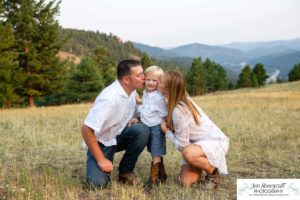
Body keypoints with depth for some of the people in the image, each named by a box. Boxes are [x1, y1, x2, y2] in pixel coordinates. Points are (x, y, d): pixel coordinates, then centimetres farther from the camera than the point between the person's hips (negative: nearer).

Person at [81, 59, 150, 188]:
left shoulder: (131, 91, -4)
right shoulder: (109, 98, -29)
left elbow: (133, 114, 17)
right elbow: (86, 129, -30)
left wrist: (133, 120, -10)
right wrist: (101, 160, -26)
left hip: (119, 136, 6)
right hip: (101, 143, -6)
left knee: (142, 130, -24)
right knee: (99, 182, -25)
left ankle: (125, 172, -5)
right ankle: (104, 165, 11)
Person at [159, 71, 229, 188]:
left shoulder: (178, 111, -30)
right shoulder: (181, 99, -5)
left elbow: (182, 145, -24)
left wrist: (166, 131, -11)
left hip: (216, 142, -8)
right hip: (200, 142, 8)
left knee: (188, 153, -40)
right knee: (186, 183, -4)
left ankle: (213, 172, -10)